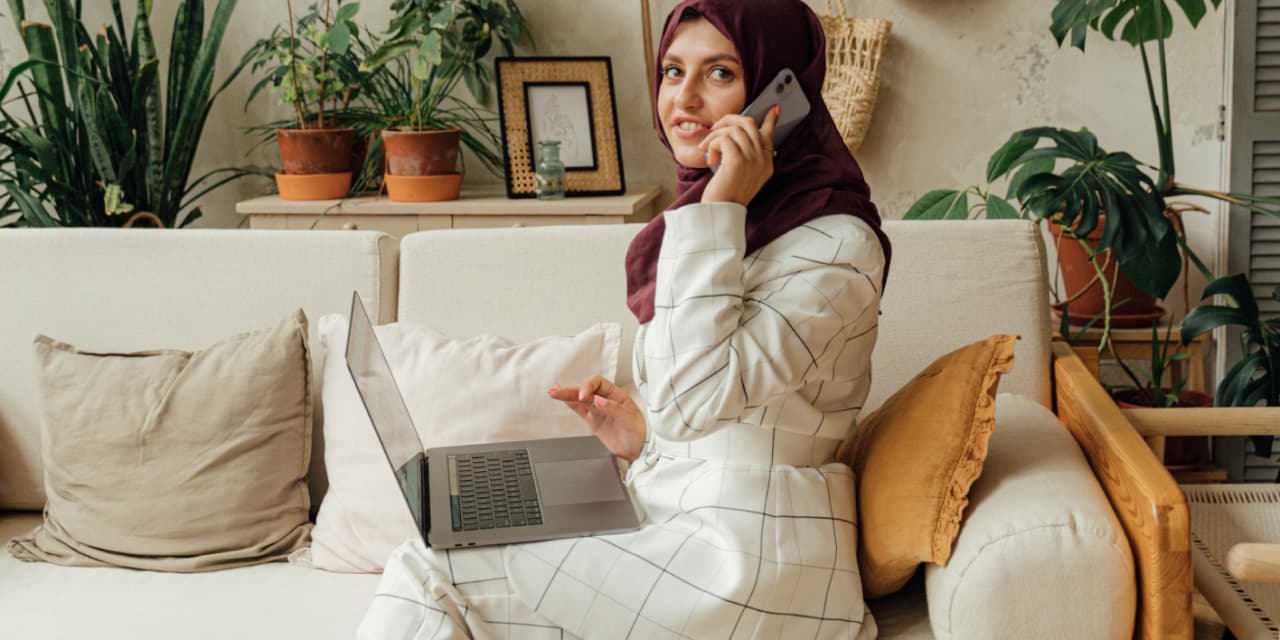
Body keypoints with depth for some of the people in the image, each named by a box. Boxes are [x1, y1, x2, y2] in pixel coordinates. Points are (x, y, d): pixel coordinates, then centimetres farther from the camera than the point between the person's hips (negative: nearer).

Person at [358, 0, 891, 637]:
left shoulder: (835, 244, -13)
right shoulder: (697, 218, 13)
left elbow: (692, 401, -24)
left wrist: (719, 208, -21)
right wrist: (639, 433, 5)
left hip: (746, 570, -8)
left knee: (428, 577, -9)